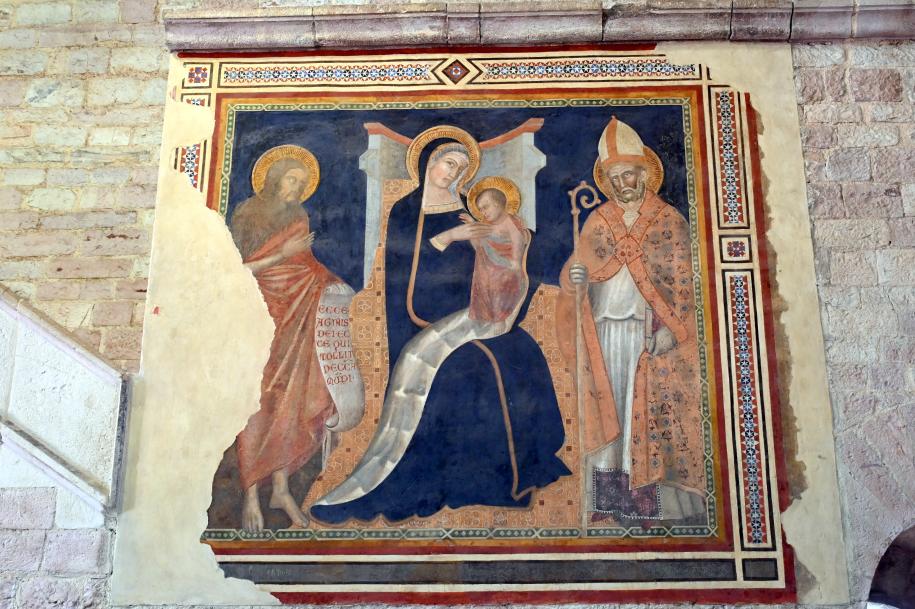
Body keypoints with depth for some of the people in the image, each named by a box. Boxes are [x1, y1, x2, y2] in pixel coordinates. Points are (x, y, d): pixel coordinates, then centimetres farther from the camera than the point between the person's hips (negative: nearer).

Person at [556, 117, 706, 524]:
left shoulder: (670, 221, 0)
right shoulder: (597, 221, 10)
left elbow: (681, 282, -3)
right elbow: (578, 267, 11)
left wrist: (668, 329, -13)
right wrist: (573, 276, -13)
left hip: (650, 334, -3)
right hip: (603, 333, 3)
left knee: (649, 413, 0)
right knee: (606, 410, 5)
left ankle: (647, 500, 8)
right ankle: (607, 496, 13)